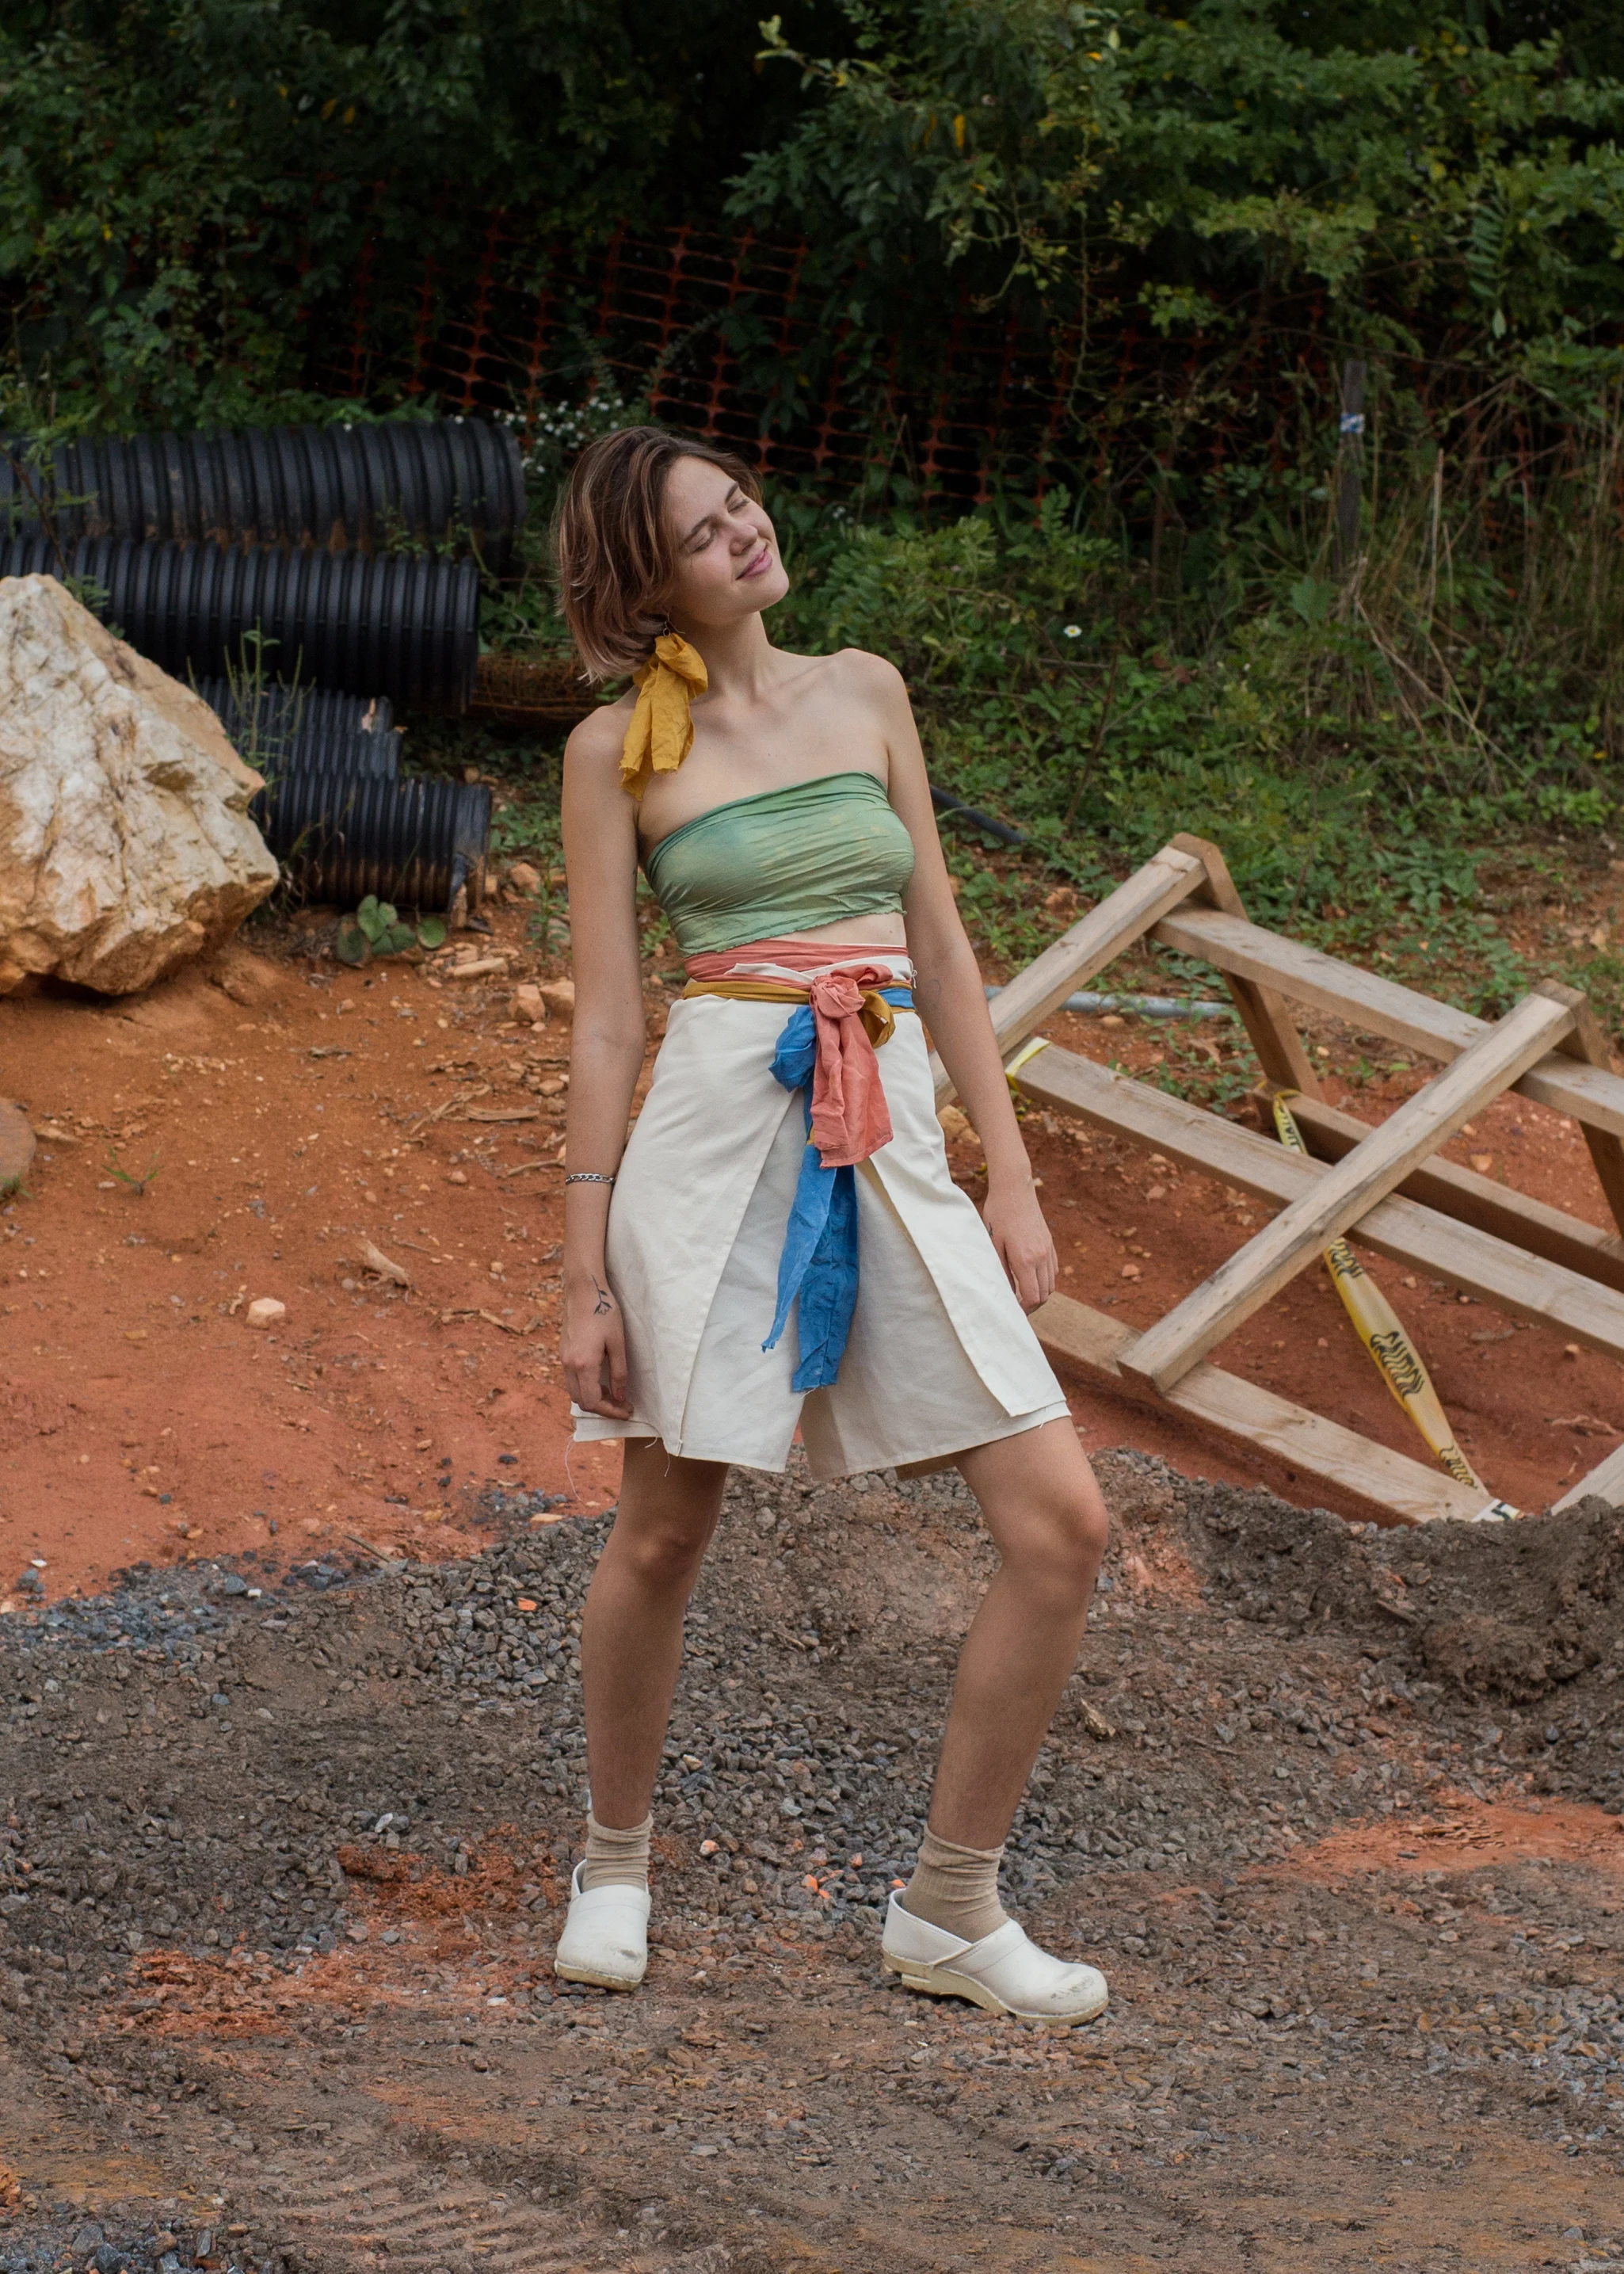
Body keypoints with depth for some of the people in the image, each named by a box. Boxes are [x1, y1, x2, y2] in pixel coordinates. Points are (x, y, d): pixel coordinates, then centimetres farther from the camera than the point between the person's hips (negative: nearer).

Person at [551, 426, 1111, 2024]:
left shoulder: (865, 692, 13)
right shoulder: (618, 749, 2)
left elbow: (940, 946, 15)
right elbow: (605, 1018, 1)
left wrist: (1011, 1177, 8)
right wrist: (586, 1274, -2)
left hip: (893, 1147, 4)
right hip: (718, 1128, -4)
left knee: (1060, 1528, -6)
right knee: (662, 1534, 4)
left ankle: (950, 1909, 6)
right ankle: (614, 1863, 29)